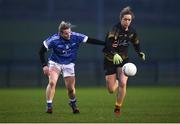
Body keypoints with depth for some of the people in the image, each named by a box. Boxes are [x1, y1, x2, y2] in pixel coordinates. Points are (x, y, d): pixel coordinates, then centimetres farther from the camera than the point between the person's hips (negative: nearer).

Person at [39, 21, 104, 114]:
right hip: (55, 63, -2)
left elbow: (90, 40, -9)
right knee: (52, 82, -24)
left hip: (69, 65, 2)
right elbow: (41, 51, -15)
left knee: (71, 88, 0)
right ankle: (49, 106, -14)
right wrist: (44, 65, -22)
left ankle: (73, 104, 32)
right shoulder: (54, 39, -22)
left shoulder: (76, 37, -16)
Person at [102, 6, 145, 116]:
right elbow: (109, 43, -38)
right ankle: (116, 82, 40)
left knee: (123, 83, -20)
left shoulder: (132, 32, -2)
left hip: (123, 60, 3)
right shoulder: (115, 29, -21)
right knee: (111, 90, -1)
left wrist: (140, 53, 5)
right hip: (110, 60, -3)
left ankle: (118, 108, -3)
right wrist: (114, 54, -54)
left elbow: (136, 43, 20)